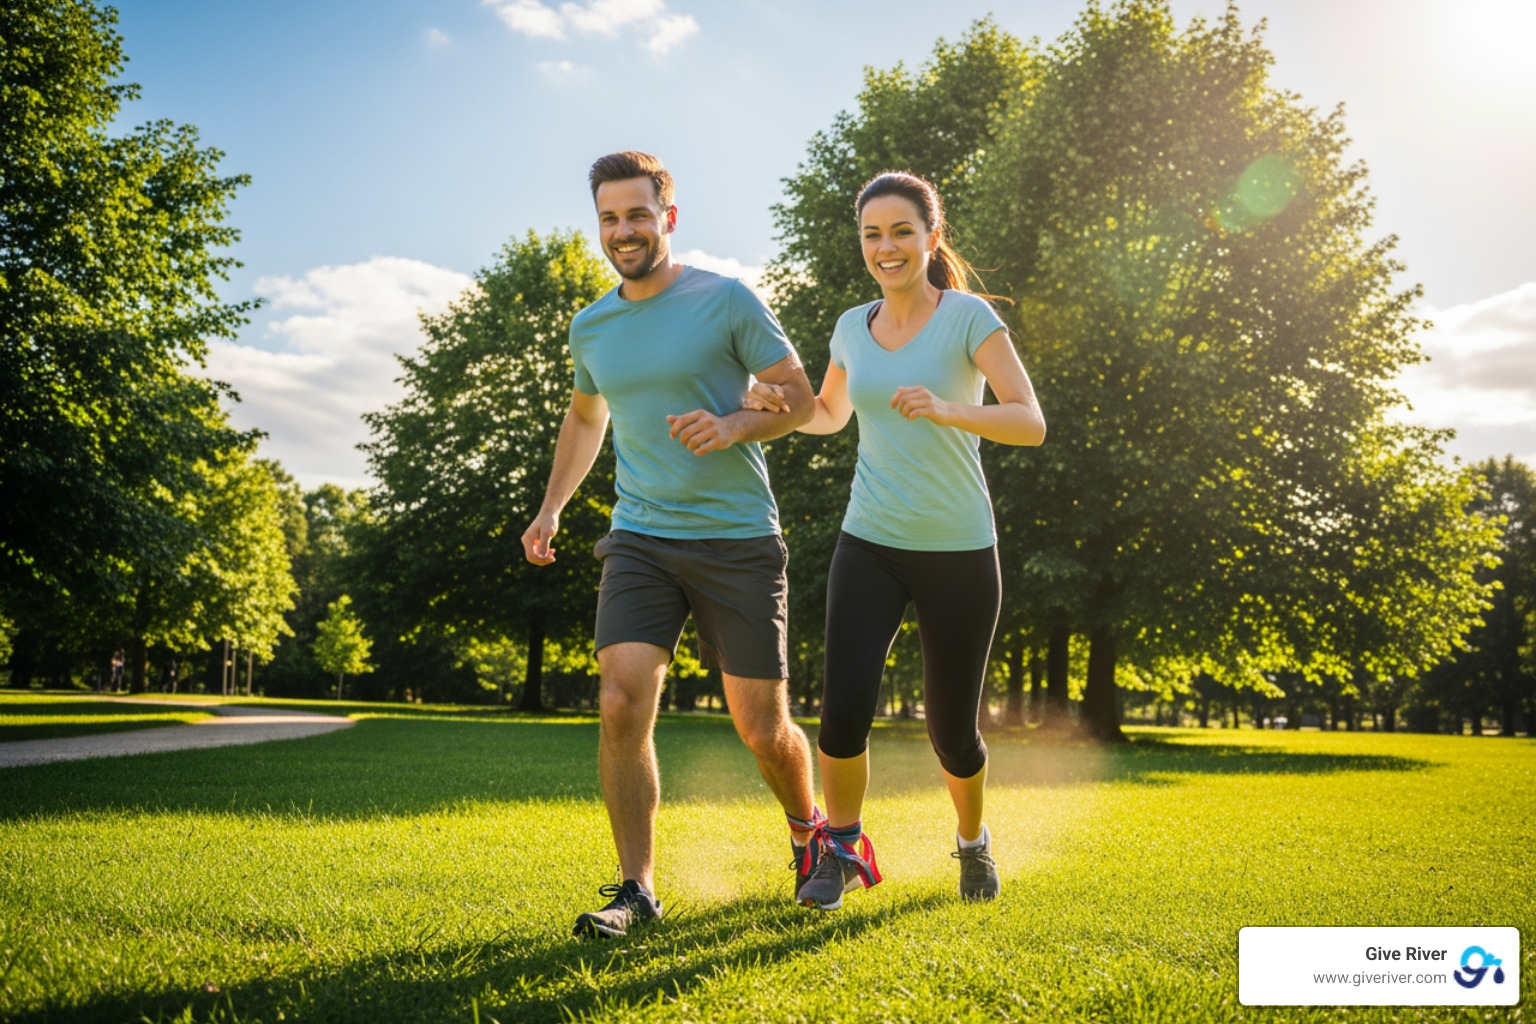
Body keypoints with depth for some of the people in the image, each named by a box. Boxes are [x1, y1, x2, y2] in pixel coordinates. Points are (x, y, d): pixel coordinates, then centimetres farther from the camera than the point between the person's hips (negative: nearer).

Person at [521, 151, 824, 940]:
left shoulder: (727, 302, -4)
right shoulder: (590, 327, 11)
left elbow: (802, 397, -1)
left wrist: (734, 425, -19)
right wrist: (551, 509, 19)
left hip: (738, 541, -3)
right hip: (640, 541, 3)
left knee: (763, 729, 3)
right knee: (621, 706, -14)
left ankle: (809, 832, 35)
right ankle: (637, 889, -2)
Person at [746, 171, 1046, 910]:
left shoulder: (969, 317, -7)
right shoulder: (853, 327, 6)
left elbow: (1031, 423, -15)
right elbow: (832, 414, 24)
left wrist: (948, 411, -32)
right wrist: (778, 405, 2)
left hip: (959, 551, -2)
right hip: (870, 544, 3)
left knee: (951, 730, 5)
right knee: (844, 708, -15)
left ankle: (972, 840, 37)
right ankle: (842, 849, 12)